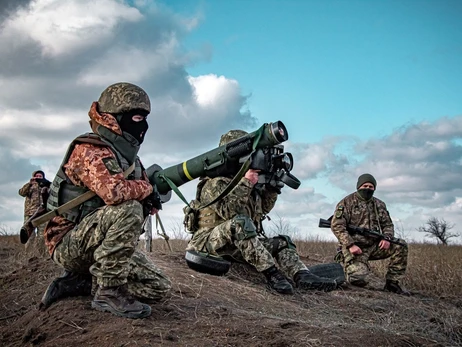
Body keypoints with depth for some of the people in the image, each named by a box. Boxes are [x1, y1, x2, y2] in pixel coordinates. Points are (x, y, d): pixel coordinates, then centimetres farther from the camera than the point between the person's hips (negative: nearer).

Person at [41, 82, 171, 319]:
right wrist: (146, 188, -15)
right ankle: (109, 292, -21)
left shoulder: (128, 157, 10)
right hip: (69, 244, -8)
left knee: (159, 288, -1)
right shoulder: (89, 150, -16)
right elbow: (113, 191, -34)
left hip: (99, 245, 9)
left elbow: (149, 204, 15)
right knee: (128, 210, -32)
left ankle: (79, 283, 8)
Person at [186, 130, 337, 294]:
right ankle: (272, 273, -41)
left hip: (240, 245, 8)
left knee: (282, 242, -3)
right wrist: (246, 183, -25)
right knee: (240, 222, -35)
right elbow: (227, 211, -25)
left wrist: (272, 186, 7)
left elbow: (263, 209, 23)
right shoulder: (214, 183, -9)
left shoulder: (244, 180, 16)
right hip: (209, 241, -8)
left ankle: (302, 276, -29)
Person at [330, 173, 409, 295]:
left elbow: (387, 224, 16)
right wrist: (350, 245, -21)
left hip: (374, 246, 5)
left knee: (401, 245, -14)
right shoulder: (347, 202, -5)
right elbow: (336, 225, -12)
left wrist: (387, 238, -8)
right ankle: (349, 267, 13)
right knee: (359, 280, -25)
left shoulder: (379, 205, 12)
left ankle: (392, 282, -3)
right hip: (355, 248, -5)